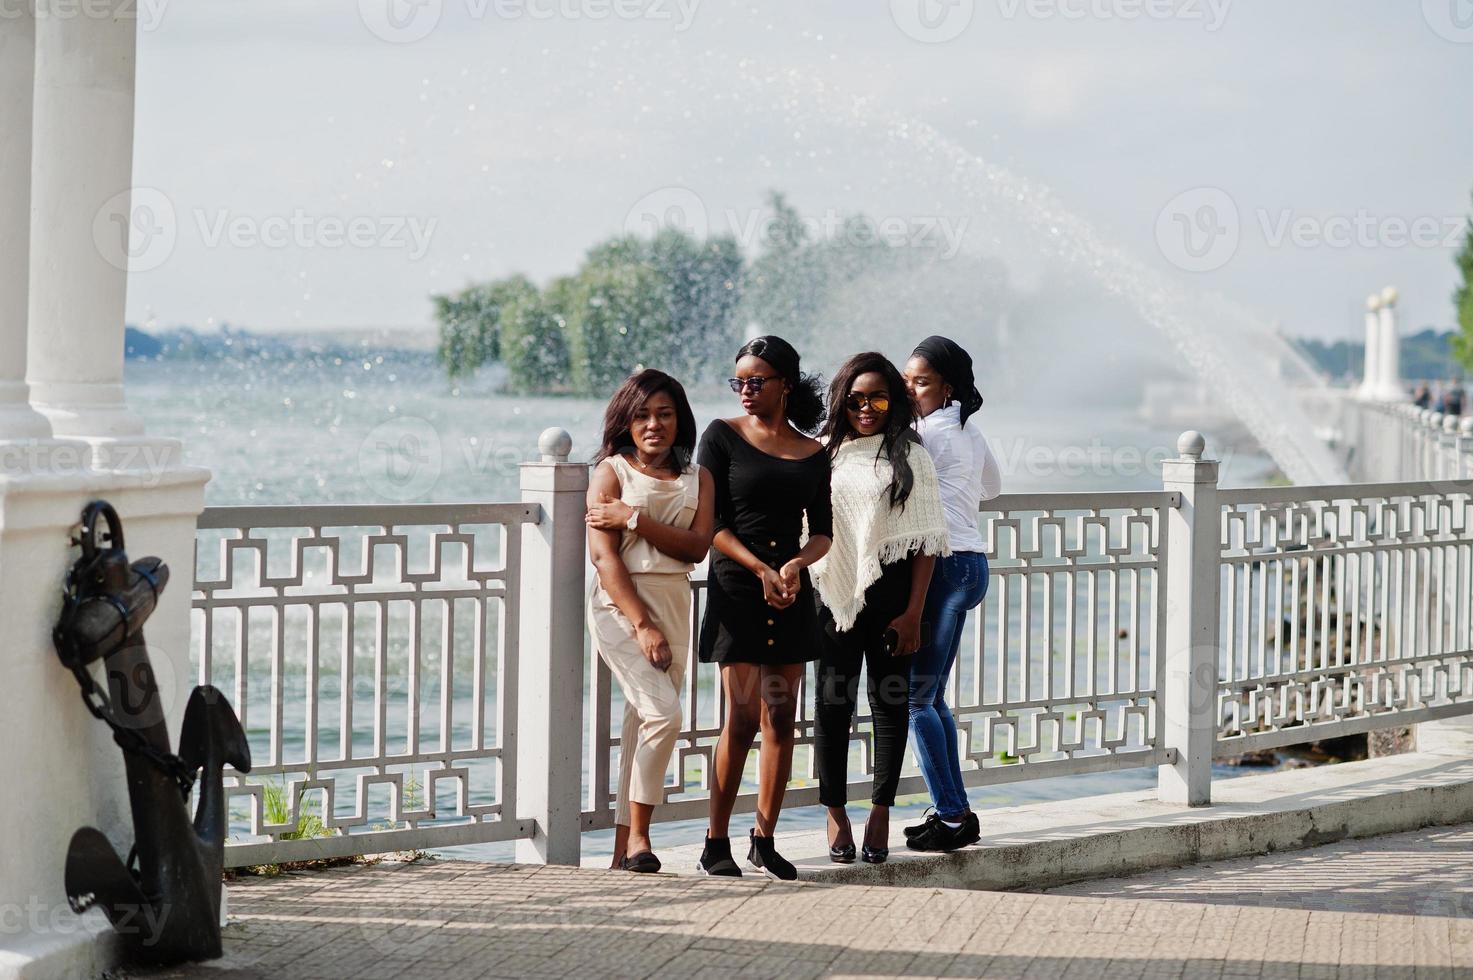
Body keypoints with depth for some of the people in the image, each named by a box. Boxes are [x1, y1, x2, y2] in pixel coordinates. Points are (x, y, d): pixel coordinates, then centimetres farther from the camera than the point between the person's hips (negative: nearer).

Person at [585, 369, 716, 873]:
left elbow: (697, 547, -4)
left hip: (673, 604, 5)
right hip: (619, 603, -4)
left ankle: (624, 847, 7)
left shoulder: (697, 479, 12)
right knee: (663, 712, -19)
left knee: (645, 722, 3)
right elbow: (604, 555, -9)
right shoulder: (611, 472, 0)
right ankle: (638, 833, -9)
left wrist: (634, 519, -13)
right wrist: (641, 625, -17)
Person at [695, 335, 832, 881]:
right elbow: (711, 523, -4)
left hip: (791, 592, 4)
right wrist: (760, 569, -15)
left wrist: (796, 565, -11)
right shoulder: (723, 436, 1)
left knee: (781, 719, 4)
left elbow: (823, 532, 10)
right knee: (741, 718, -9)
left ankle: (764, 841, 13)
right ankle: (716, 845, -2)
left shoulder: (812, 453, 10)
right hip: (736, 587, -4)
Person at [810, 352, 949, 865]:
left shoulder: (909, 457, 3)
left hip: (889, 588, -2)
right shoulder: (824, 453, 9)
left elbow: (926, 539, -1)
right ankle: (836, 813, 9)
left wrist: (913, 612, -7)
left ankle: (880, 813, 9)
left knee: (889, 700, 2)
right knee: (833, 701, 2)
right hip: (833, 591, 2)